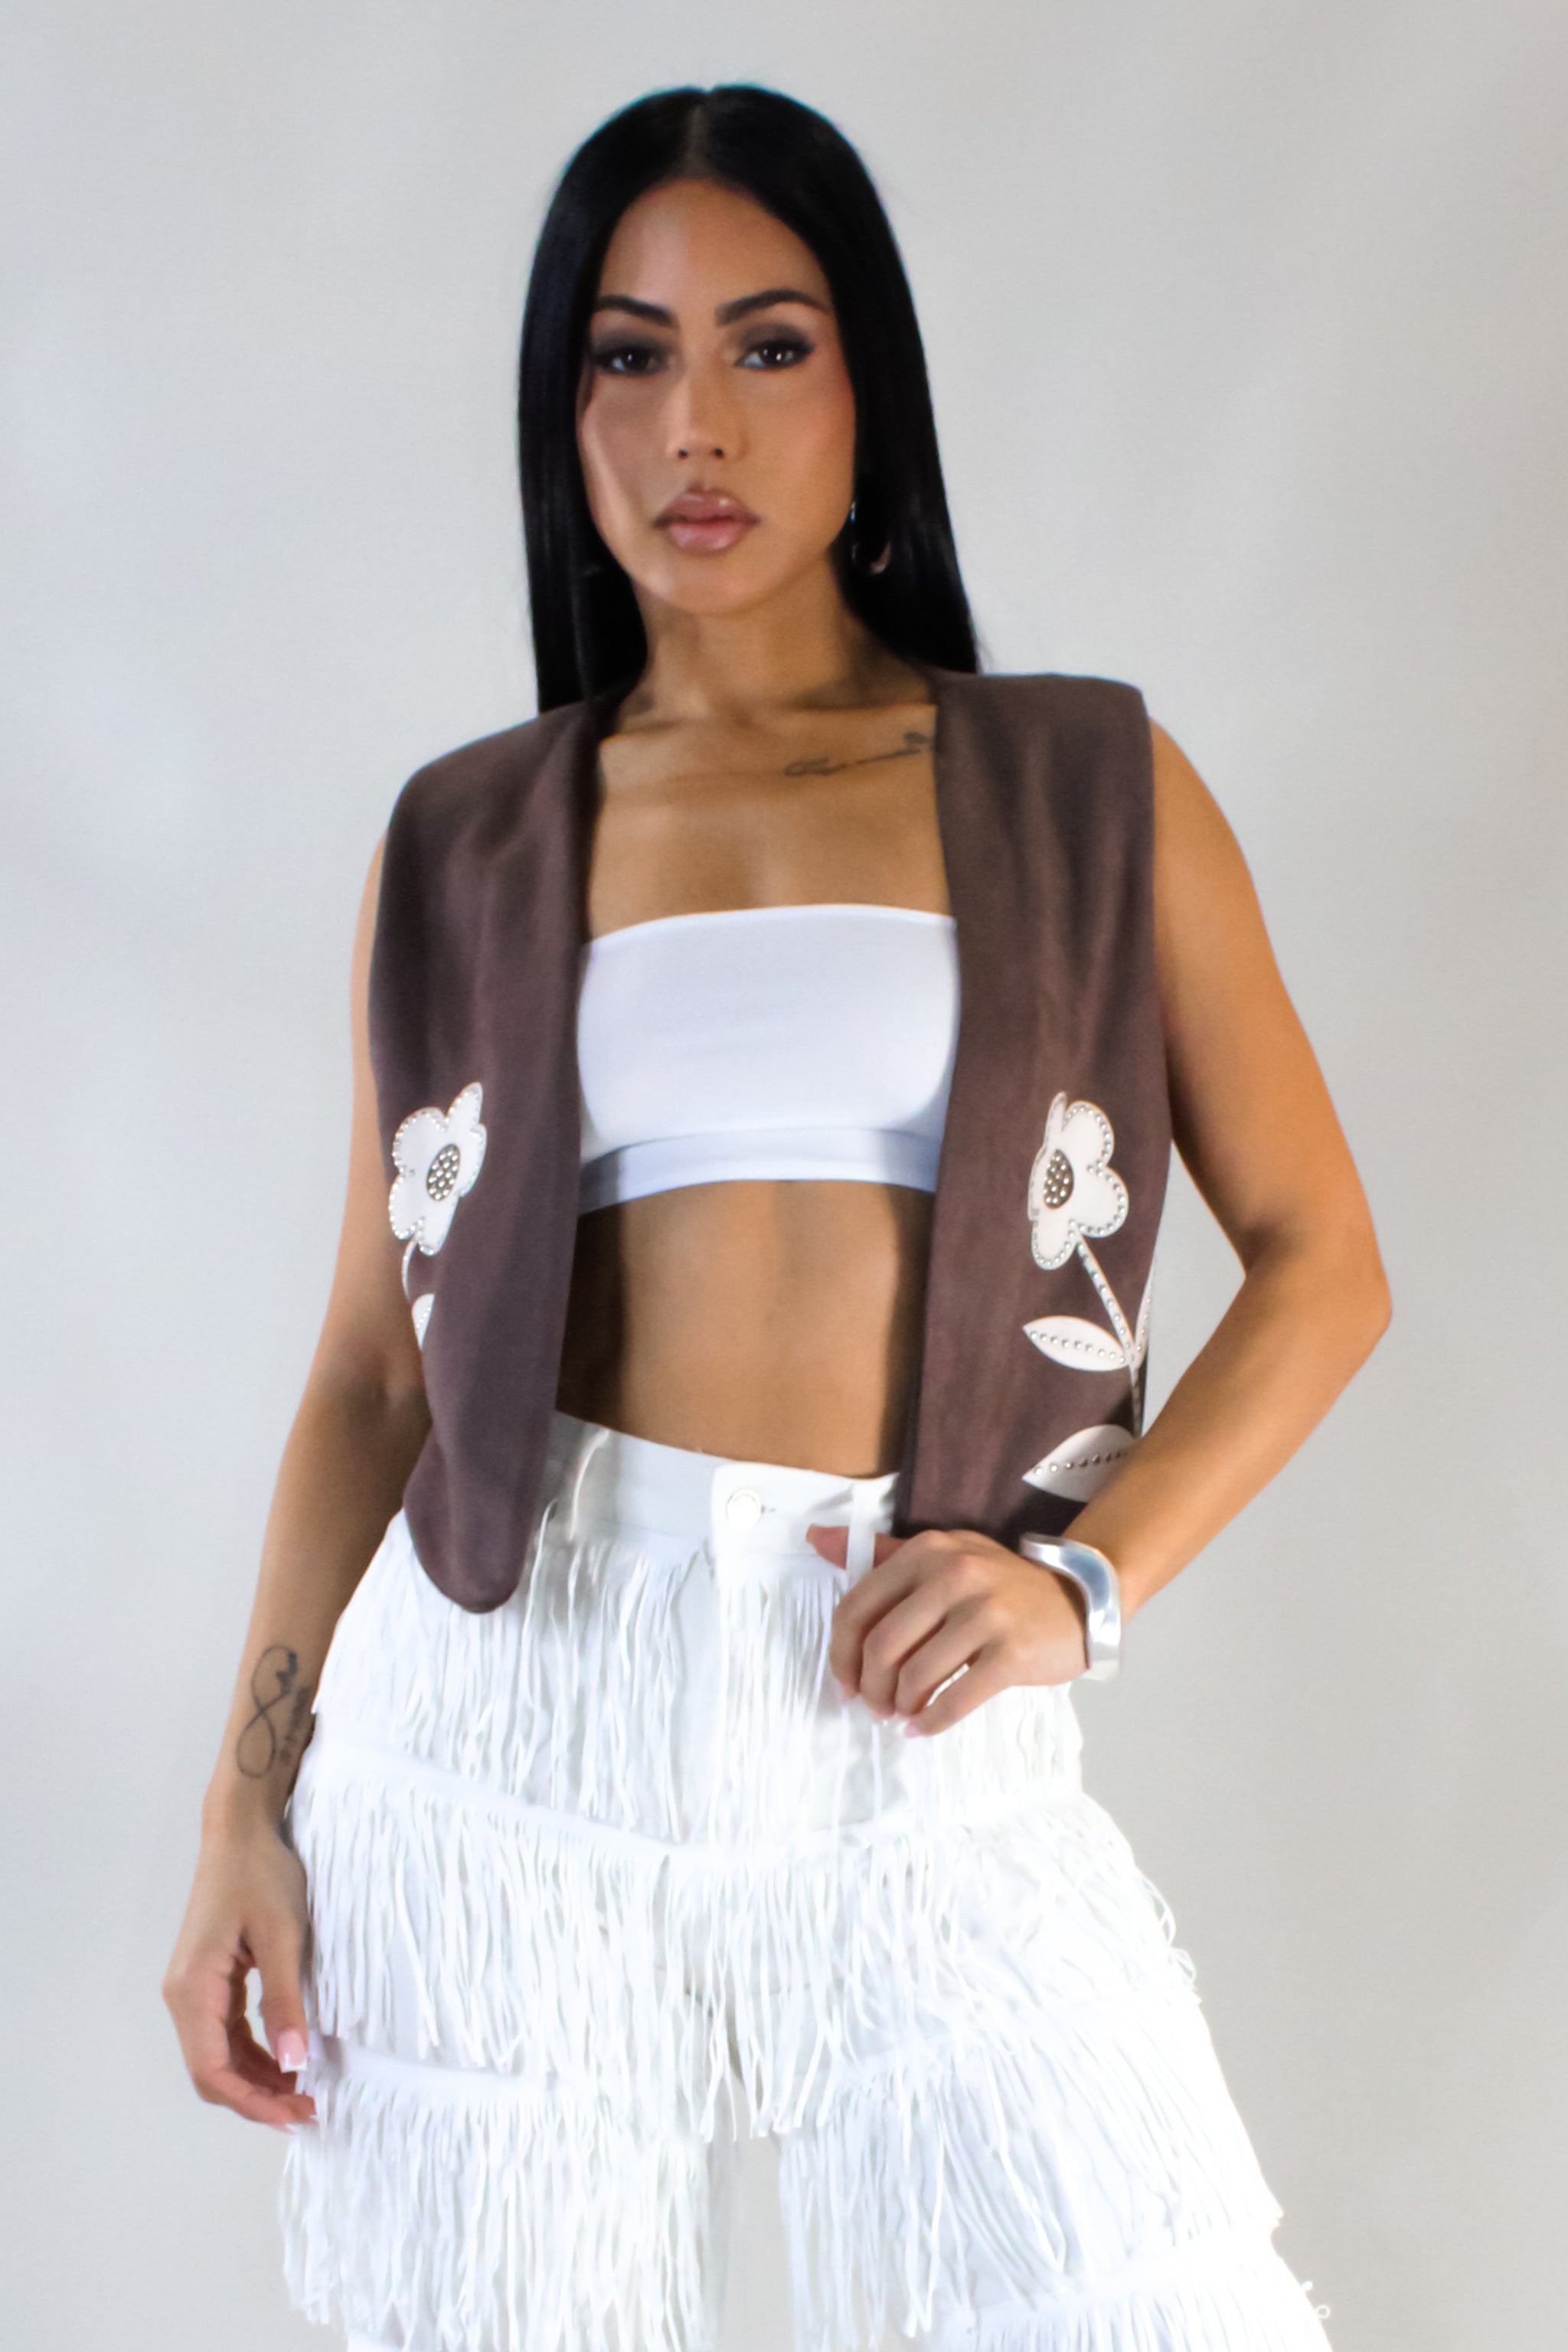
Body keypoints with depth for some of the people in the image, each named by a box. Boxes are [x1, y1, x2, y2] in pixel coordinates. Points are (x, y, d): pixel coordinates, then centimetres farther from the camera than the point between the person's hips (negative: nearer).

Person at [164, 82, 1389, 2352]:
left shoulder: (1089, 790, 6)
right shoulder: (462, 848, 9)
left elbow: (1321, 1256, 6)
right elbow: (374, 1359, 10)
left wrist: (1085, 1575, -8)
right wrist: (248, 1804, 3)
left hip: (924, 1741, -1)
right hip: (514, 1684, 1)